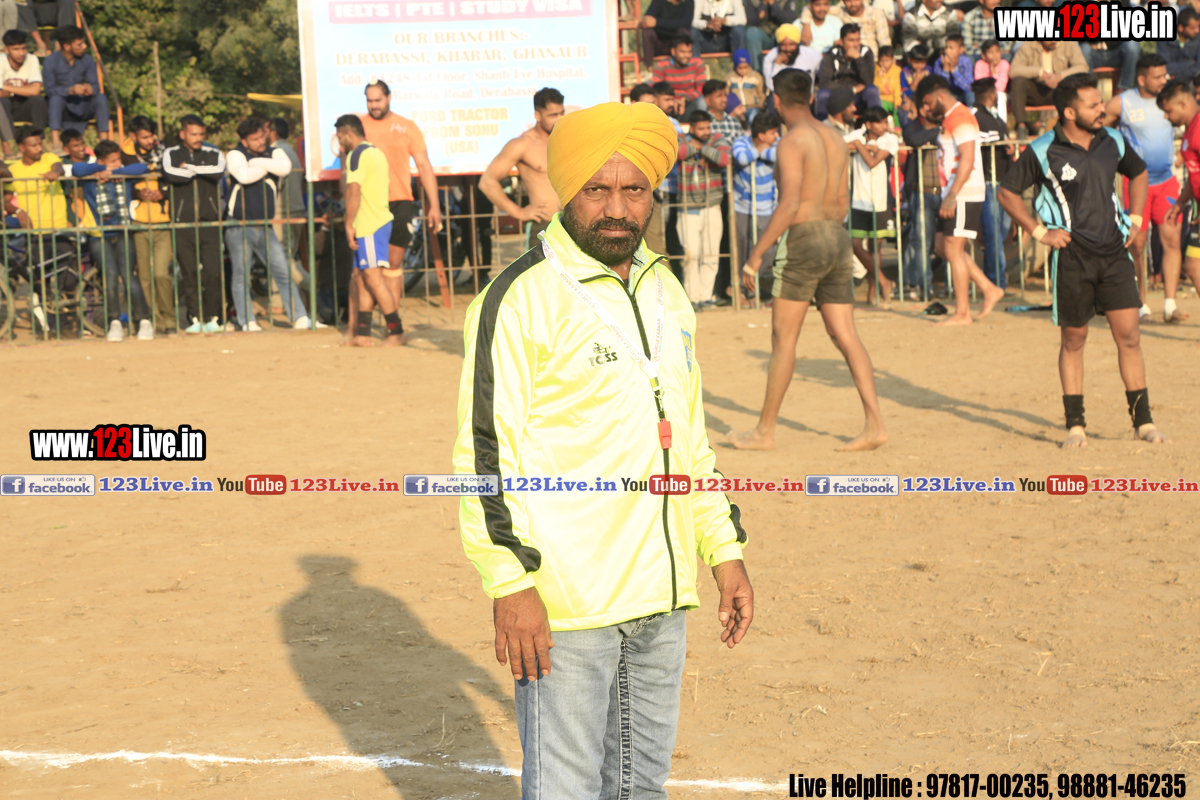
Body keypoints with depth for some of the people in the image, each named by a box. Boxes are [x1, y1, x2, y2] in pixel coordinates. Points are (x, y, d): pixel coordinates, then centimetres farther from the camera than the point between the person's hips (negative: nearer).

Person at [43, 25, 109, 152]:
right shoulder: (51, 61, -10)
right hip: (61, 108, -3)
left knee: (100, 97, -24)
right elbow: (50, 89, -17)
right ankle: (55, 143, -47)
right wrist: (71, 90, -34)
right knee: (56, 98, -34)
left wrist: (90, 88, -32)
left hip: (82, 108, 3)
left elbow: (96, 86, -6)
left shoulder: (87, 60, 0)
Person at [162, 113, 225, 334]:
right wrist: (200, 172, -2)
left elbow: (218, 172, -11)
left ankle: (212, 318, 2)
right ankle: (195, 319, 7)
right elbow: (170, 174, -13)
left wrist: (189, 167, -6)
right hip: (183, 223, 0)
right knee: (189, 274, 0)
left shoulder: (213, 154, 13)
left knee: (214, 273, -8)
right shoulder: (171, 154, 10)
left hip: (209, 222, 0)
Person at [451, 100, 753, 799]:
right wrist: (510, 584, -19)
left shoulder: (664, 293, 13)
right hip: (564, 602, -7)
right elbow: (485, 449, -14)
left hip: (660, 595, 7)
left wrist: (726, 551, 17)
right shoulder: (522, 298, -11)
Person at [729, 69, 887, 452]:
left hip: (803, 240, -7)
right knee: (846, 337, 4)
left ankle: (765, 431, 8)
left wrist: (756, 254, -18)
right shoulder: (835, 139, 13)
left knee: (783, 338, 1)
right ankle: (874, 424, -5)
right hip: (838, 240, 7)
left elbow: (789, 205, -21)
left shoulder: (792, 141, -12)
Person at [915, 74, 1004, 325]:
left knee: (953, 249, -7)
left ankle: (962, 313, -2)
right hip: (953, 195, 10)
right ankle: (989, 290, 16)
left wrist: (951, 196, -26)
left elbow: (967, 159, -23)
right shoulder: (949, 118, 18)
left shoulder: (960, 117, -14)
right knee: (943, 247, 11)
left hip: (964, 196, -10)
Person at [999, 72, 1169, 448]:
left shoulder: (1113, 142, 6)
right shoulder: (1043, 152, -8)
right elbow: (1007, 192, 0)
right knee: (1073, 340, 5)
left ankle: (1143, 421, 6)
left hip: (1114, 252, 3)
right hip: (1072, 257, -3)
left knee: (1128, 335, -1)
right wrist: (1039, 232, -6)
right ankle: (1075, 425, 14)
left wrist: (1135, 219, 14)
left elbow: (1139, 173, 25)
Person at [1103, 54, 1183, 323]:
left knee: (1172, 239, -8)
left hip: (1166, 180, 2)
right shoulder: (1122, 103, -6)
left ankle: (1170, 305, -8)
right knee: (1137, 244, 1)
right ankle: (1140, 304, 14)